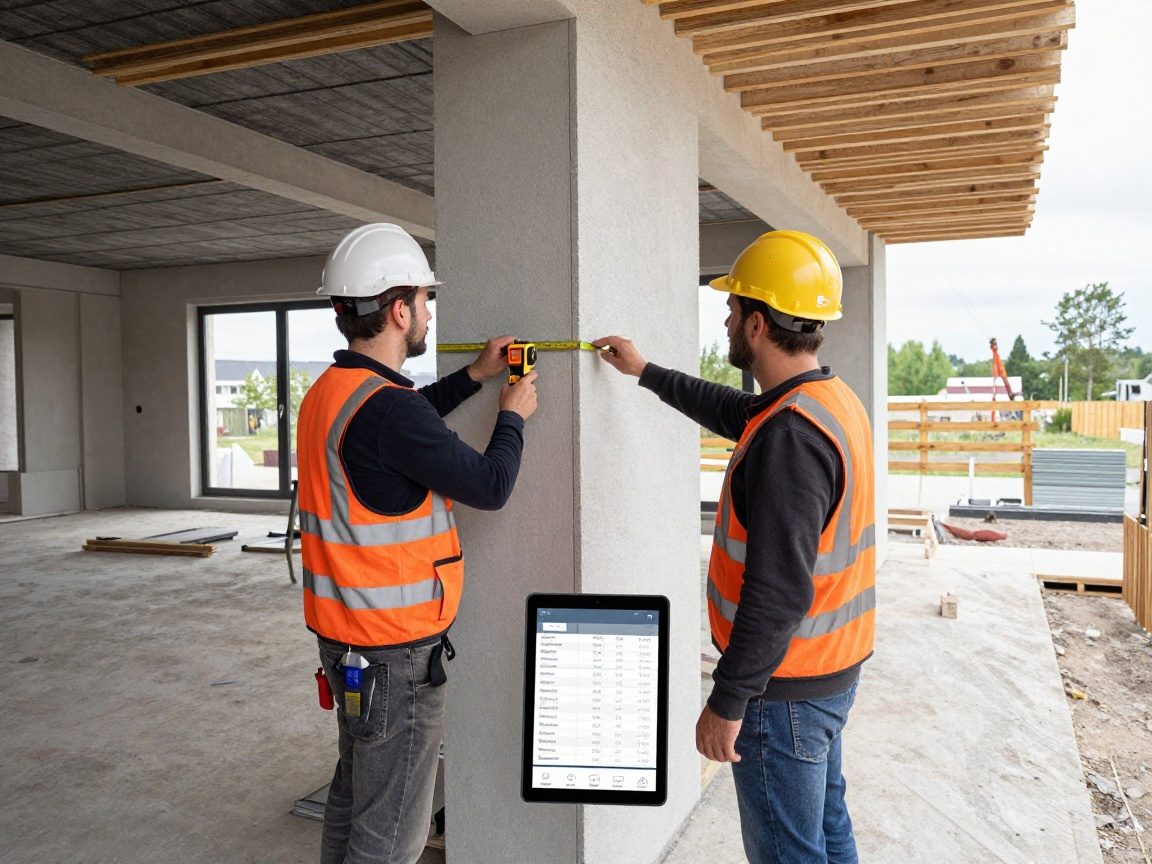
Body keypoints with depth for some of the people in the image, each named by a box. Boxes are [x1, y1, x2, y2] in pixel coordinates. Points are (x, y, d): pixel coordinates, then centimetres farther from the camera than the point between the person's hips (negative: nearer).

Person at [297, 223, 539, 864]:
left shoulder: (328, 394, 6)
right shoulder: (386, 405, -25)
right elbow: (490, 487, -18)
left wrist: (476, 375, 22)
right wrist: (513, 417, -1)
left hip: (346, 638, 10)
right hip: (395, 652, -10)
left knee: (355, 792, 25)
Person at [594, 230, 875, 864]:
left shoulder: (791, 434, -28)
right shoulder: (832, 399, 4)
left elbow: (778, 591, -30)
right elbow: (731, 412, 22)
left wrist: (727, 701, -21)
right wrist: (645, 372, 28)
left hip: (785, 689, -10)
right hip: (833, 668, 10)